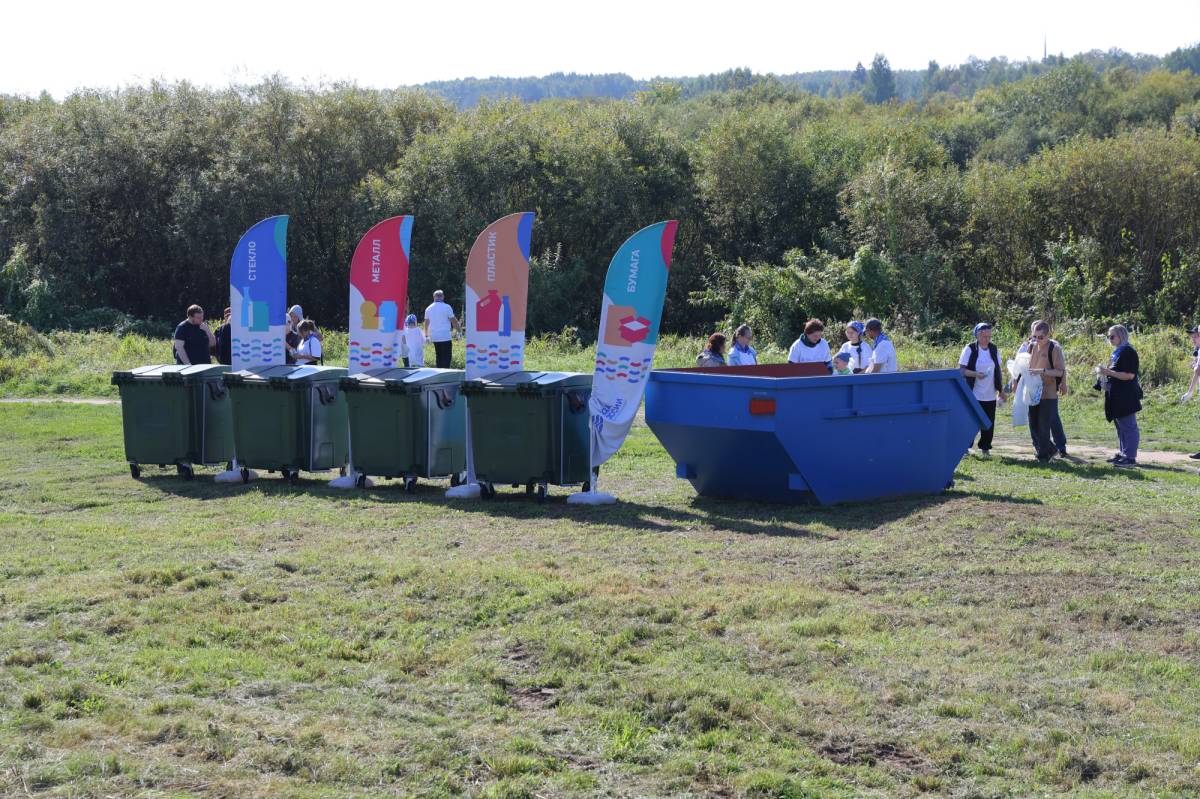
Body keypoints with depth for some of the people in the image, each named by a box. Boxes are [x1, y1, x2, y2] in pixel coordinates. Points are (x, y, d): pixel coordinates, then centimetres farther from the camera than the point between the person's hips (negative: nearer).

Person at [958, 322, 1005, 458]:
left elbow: (998, 371, 16)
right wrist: (975, 374, -24)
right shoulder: (970, 349, -6)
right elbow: (961, 370, -8)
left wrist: (1001, 390, 14)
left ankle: (985, 448, 14)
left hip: (990, 395, 4)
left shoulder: (994, 349, 9)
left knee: (989, 422, 4)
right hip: (973, 394, -4)